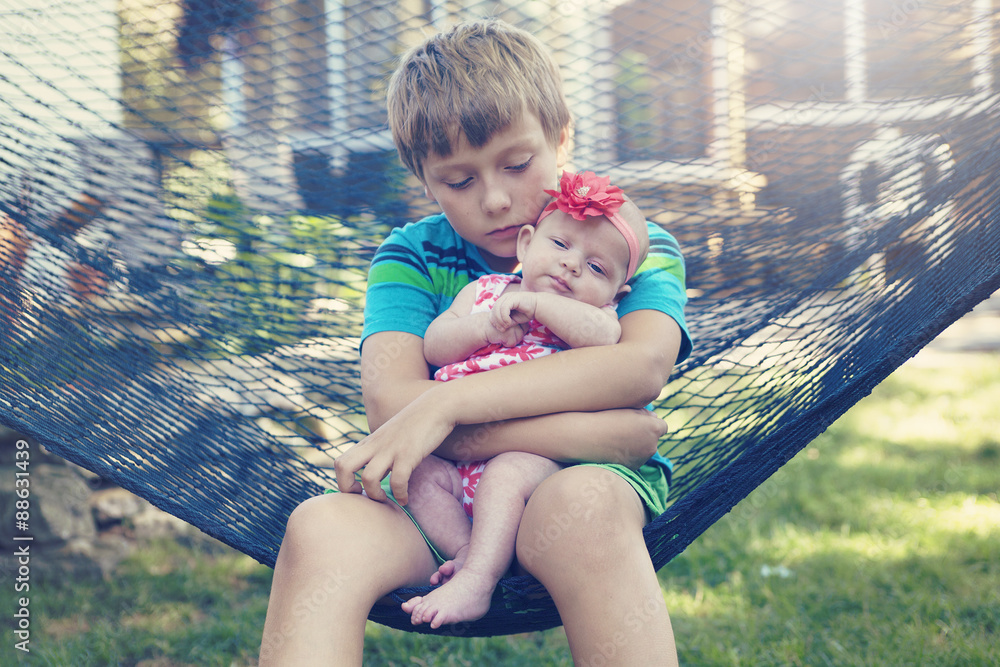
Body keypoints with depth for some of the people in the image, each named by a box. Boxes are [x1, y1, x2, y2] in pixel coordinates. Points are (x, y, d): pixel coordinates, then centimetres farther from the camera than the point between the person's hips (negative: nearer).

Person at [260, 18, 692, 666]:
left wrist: (447, 403, -23)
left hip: (584, 481, -1)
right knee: (320, 528, -32)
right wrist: (588, 431, -18)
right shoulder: (411, 256, 9)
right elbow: (389, 402, -10)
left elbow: (644, 363, -16)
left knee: (580, 504, -39)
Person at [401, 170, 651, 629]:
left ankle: (475, 582, -37)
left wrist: (536, 304, -17)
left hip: (534, 458, -5)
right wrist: (482, 327, -12)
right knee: (420, 473, -18)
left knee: (508, 473, -33)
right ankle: (464, 551, -22)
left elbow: (604, 336, -20)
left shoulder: (592, 316, 6)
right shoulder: (484, 291, 16)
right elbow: (433, 347, 6)